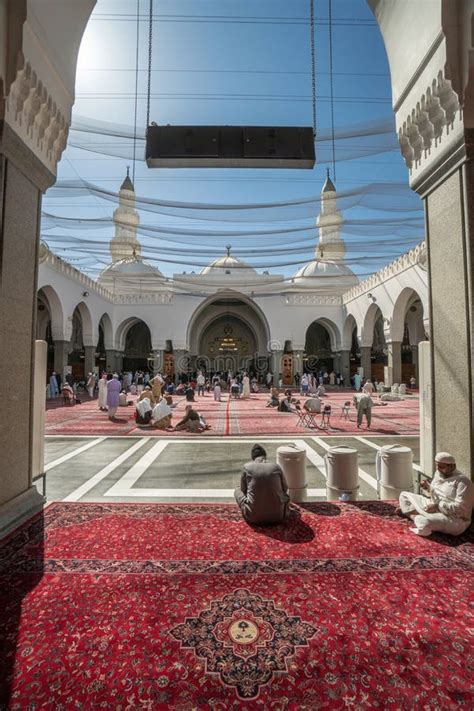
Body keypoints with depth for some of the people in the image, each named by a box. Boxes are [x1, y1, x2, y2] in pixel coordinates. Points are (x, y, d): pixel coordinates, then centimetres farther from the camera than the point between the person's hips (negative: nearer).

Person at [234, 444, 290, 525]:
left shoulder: (247, 467, 0)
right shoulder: (276, 467, 3)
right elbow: (285, 489, 18)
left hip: (254, 517, -1)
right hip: (277, 517, 2)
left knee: (237, 491, 22)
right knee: (286, 494, 30)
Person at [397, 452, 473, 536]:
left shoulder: (462, 482, -19)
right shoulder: (439, 474, 5)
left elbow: (459, 507, -25)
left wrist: (437, 506, -26)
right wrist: (428, 487, -3)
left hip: (454, 520, -8)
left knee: (424, 523, -36)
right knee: (404, 495, 12)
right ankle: (414, 517, -4)